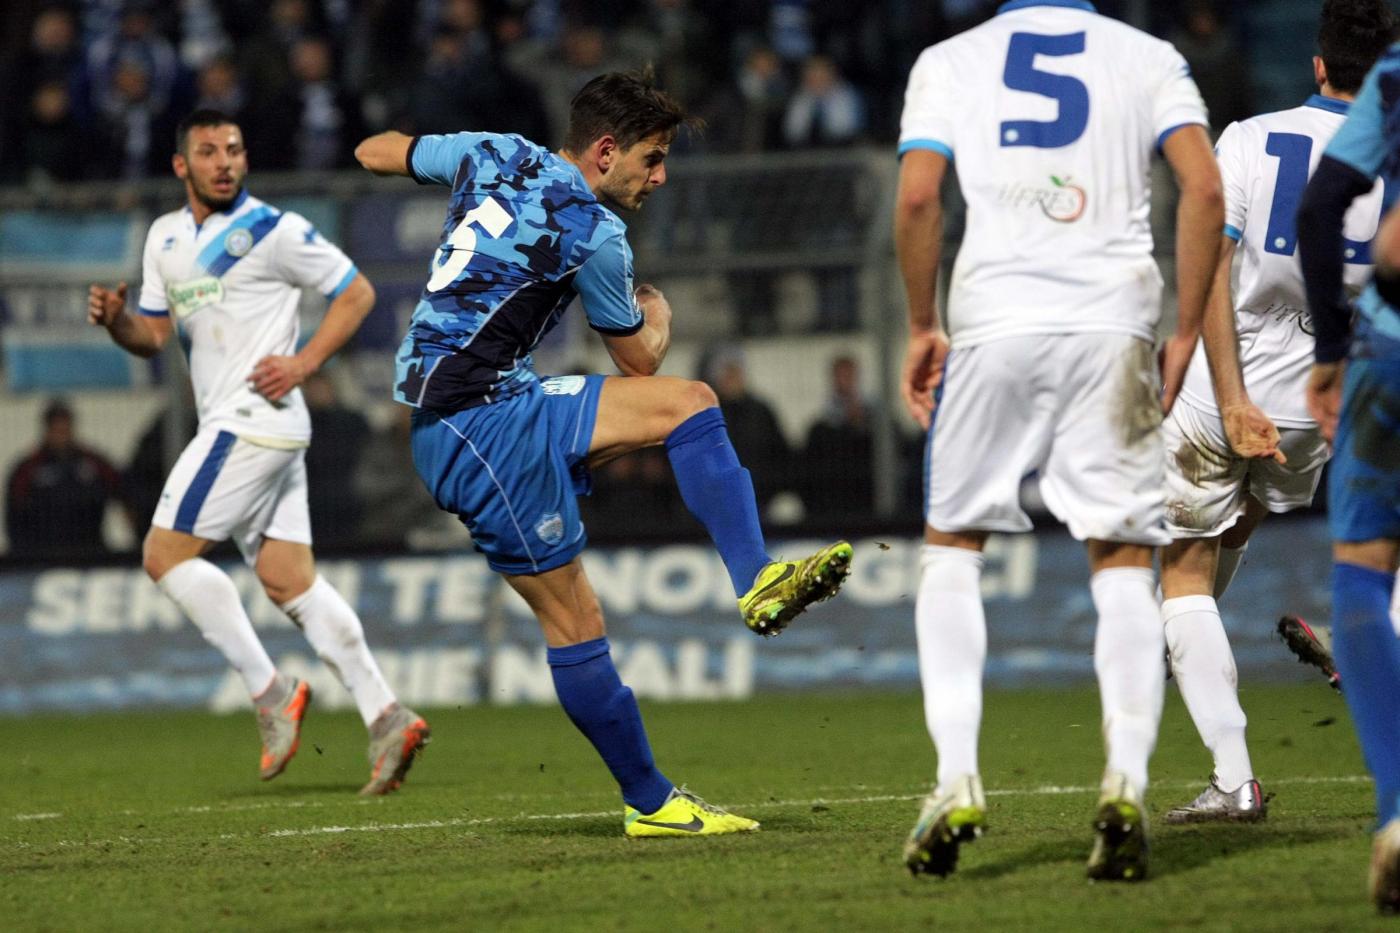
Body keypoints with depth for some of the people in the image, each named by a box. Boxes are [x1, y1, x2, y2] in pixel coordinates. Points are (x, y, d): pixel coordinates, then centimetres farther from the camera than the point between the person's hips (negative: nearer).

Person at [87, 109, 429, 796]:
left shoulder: (273, 230, -6)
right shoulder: (165, 237, 16)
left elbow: (357, 292, -2)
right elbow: (154, 333, 19)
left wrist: (305, 361, -12)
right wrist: (115, 320, -2)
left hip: (256, 421, -8)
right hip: (230, 427, 8)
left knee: (166, 554, -10)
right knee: (289, 580, 3)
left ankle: (271, 693, -8)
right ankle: (385, 717, -1)